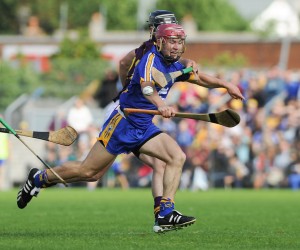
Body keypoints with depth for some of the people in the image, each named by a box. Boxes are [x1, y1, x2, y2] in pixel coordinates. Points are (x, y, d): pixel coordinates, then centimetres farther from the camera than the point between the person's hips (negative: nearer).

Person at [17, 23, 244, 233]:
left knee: (177, 157, -11)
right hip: (123, 122, -8)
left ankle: (166, 213, -12)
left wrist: (224, 84, 15)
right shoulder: (151, 59, -19)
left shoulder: (174, 66, 8)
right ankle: (39, 178, 19)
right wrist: (160, 104, -59)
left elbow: (198, 78, 27)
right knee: (88, 171, -2)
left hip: (144, 127, 8)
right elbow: (146, 86, -40)